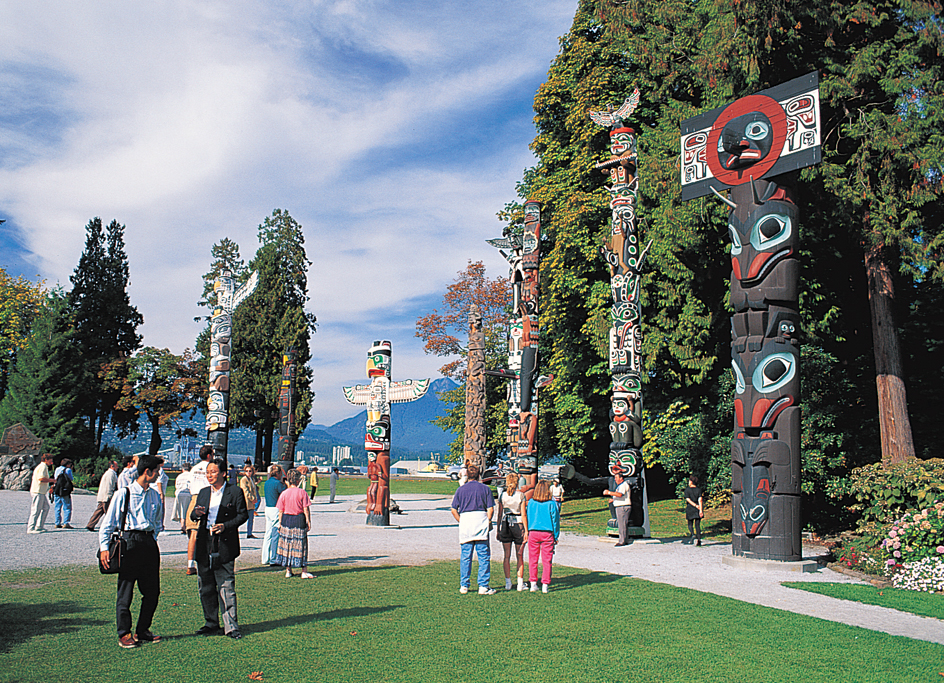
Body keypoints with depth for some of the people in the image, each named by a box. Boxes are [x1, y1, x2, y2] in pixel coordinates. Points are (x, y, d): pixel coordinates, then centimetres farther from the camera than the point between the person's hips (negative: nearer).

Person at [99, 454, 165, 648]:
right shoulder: (123, 494, -5)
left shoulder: (155, 495, 12)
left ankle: (142, 631, 21)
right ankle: (124, 634, 12)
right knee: (125, 591, 0)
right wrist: (104, 548, -9)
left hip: (150, 543, 6)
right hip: (130, 542, -6)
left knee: (152, 591, 8)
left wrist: (152, 538, 15)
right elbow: (108, 524, -3)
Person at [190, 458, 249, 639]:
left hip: (224, 544, -5)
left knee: (226, 587, -5)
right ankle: (211, 624, 23)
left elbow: (243, 515, -3)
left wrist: (226, 526, -17)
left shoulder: (235, 492, -1)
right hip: (204, 544, 5)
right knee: (205, 587, 11)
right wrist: (196, 513, -8)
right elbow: (193, 515, 16)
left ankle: (231, 626, 1)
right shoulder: (203, 493, 14)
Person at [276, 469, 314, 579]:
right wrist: (308, 521, -1)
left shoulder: (284, 494, 0)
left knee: (287, 546, 11)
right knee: (301, 546, 5)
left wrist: (280, 523, 10)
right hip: (299, 520, -2)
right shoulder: (302, 492, -8)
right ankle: (304, 571, 6)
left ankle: (288, 571, 16)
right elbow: (306, 509, -8)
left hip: (286, 520, 2)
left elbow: (280, 511, 3)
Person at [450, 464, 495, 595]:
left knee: (465, 557, 8)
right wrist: (488, 522, 10)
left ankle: (464, 585, 12)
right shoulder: (485, 489, 5)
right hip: (481, 520, -2)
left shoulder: (461, 489, 8)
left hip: (465, 520, 2)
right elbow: (490, 509, -2)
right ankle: (483, 586, 0)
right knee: (484, 557, 2)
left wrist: (461, 522, 13)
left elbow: (454, 510, 4)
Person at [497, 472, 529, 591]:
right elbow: (524, 515, -7)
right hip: (518, 525, -2)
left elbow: (500, 514, 3)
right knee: (520, 556, 6)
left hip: (505, 525, 2)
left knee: (507, 556, 8)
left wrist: (498, 530, 10)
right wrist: (526, 531, -3)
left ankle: (508, 583, 8)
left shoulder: (502, 495, 1)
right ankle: (520, 583, 6)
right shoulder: (521, 495, -5)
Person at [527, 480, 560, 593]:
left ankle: (533, 584, 11)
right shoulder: (551, 504, -5)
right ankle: (545, 585, 6)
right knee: (547, 560, 5)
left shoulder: (531, 502, 0)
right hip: (547, 534, -1)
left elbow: (528, 518, 8)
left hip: (533, 532, 2)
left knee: (533, 559, 10)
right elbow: (555, 520, 0)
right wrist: (556, 537, 8)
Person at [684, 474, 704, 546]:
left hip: (690, 508, -1)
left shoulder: (687, 490, -1)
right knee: (697, 525, 5)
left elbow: (688, 499, -11)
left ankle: (692, 534, -16)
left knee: (690, 524, 11)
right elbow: (700, 499, -10)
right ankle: (699, 540, -1)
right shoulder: (699, 490, 1)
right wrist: (701, 510, -17)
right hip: (697, 510, 2)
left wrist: (695, 505, -14)